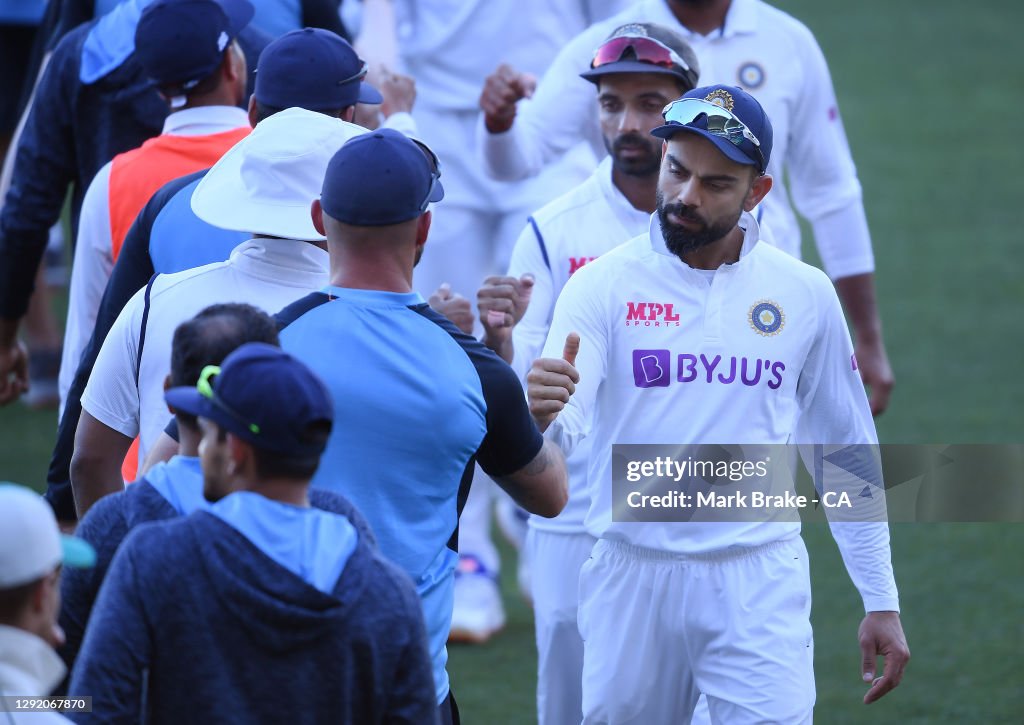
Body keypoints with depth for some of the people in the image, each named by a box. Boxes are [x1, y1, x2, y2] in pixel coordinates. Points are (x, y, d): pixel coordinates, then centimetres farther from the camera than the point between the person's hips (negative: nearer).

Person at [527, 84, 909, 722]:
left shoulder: (805, 296, 4)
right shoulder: (604, 286, -2)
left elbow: (846, 449, 12)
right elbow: (564, 424, -16)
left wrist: (882, 601, 10)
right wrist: (539, 411, -41)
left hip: (759, 588, 0)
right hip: (632, 577, 0)